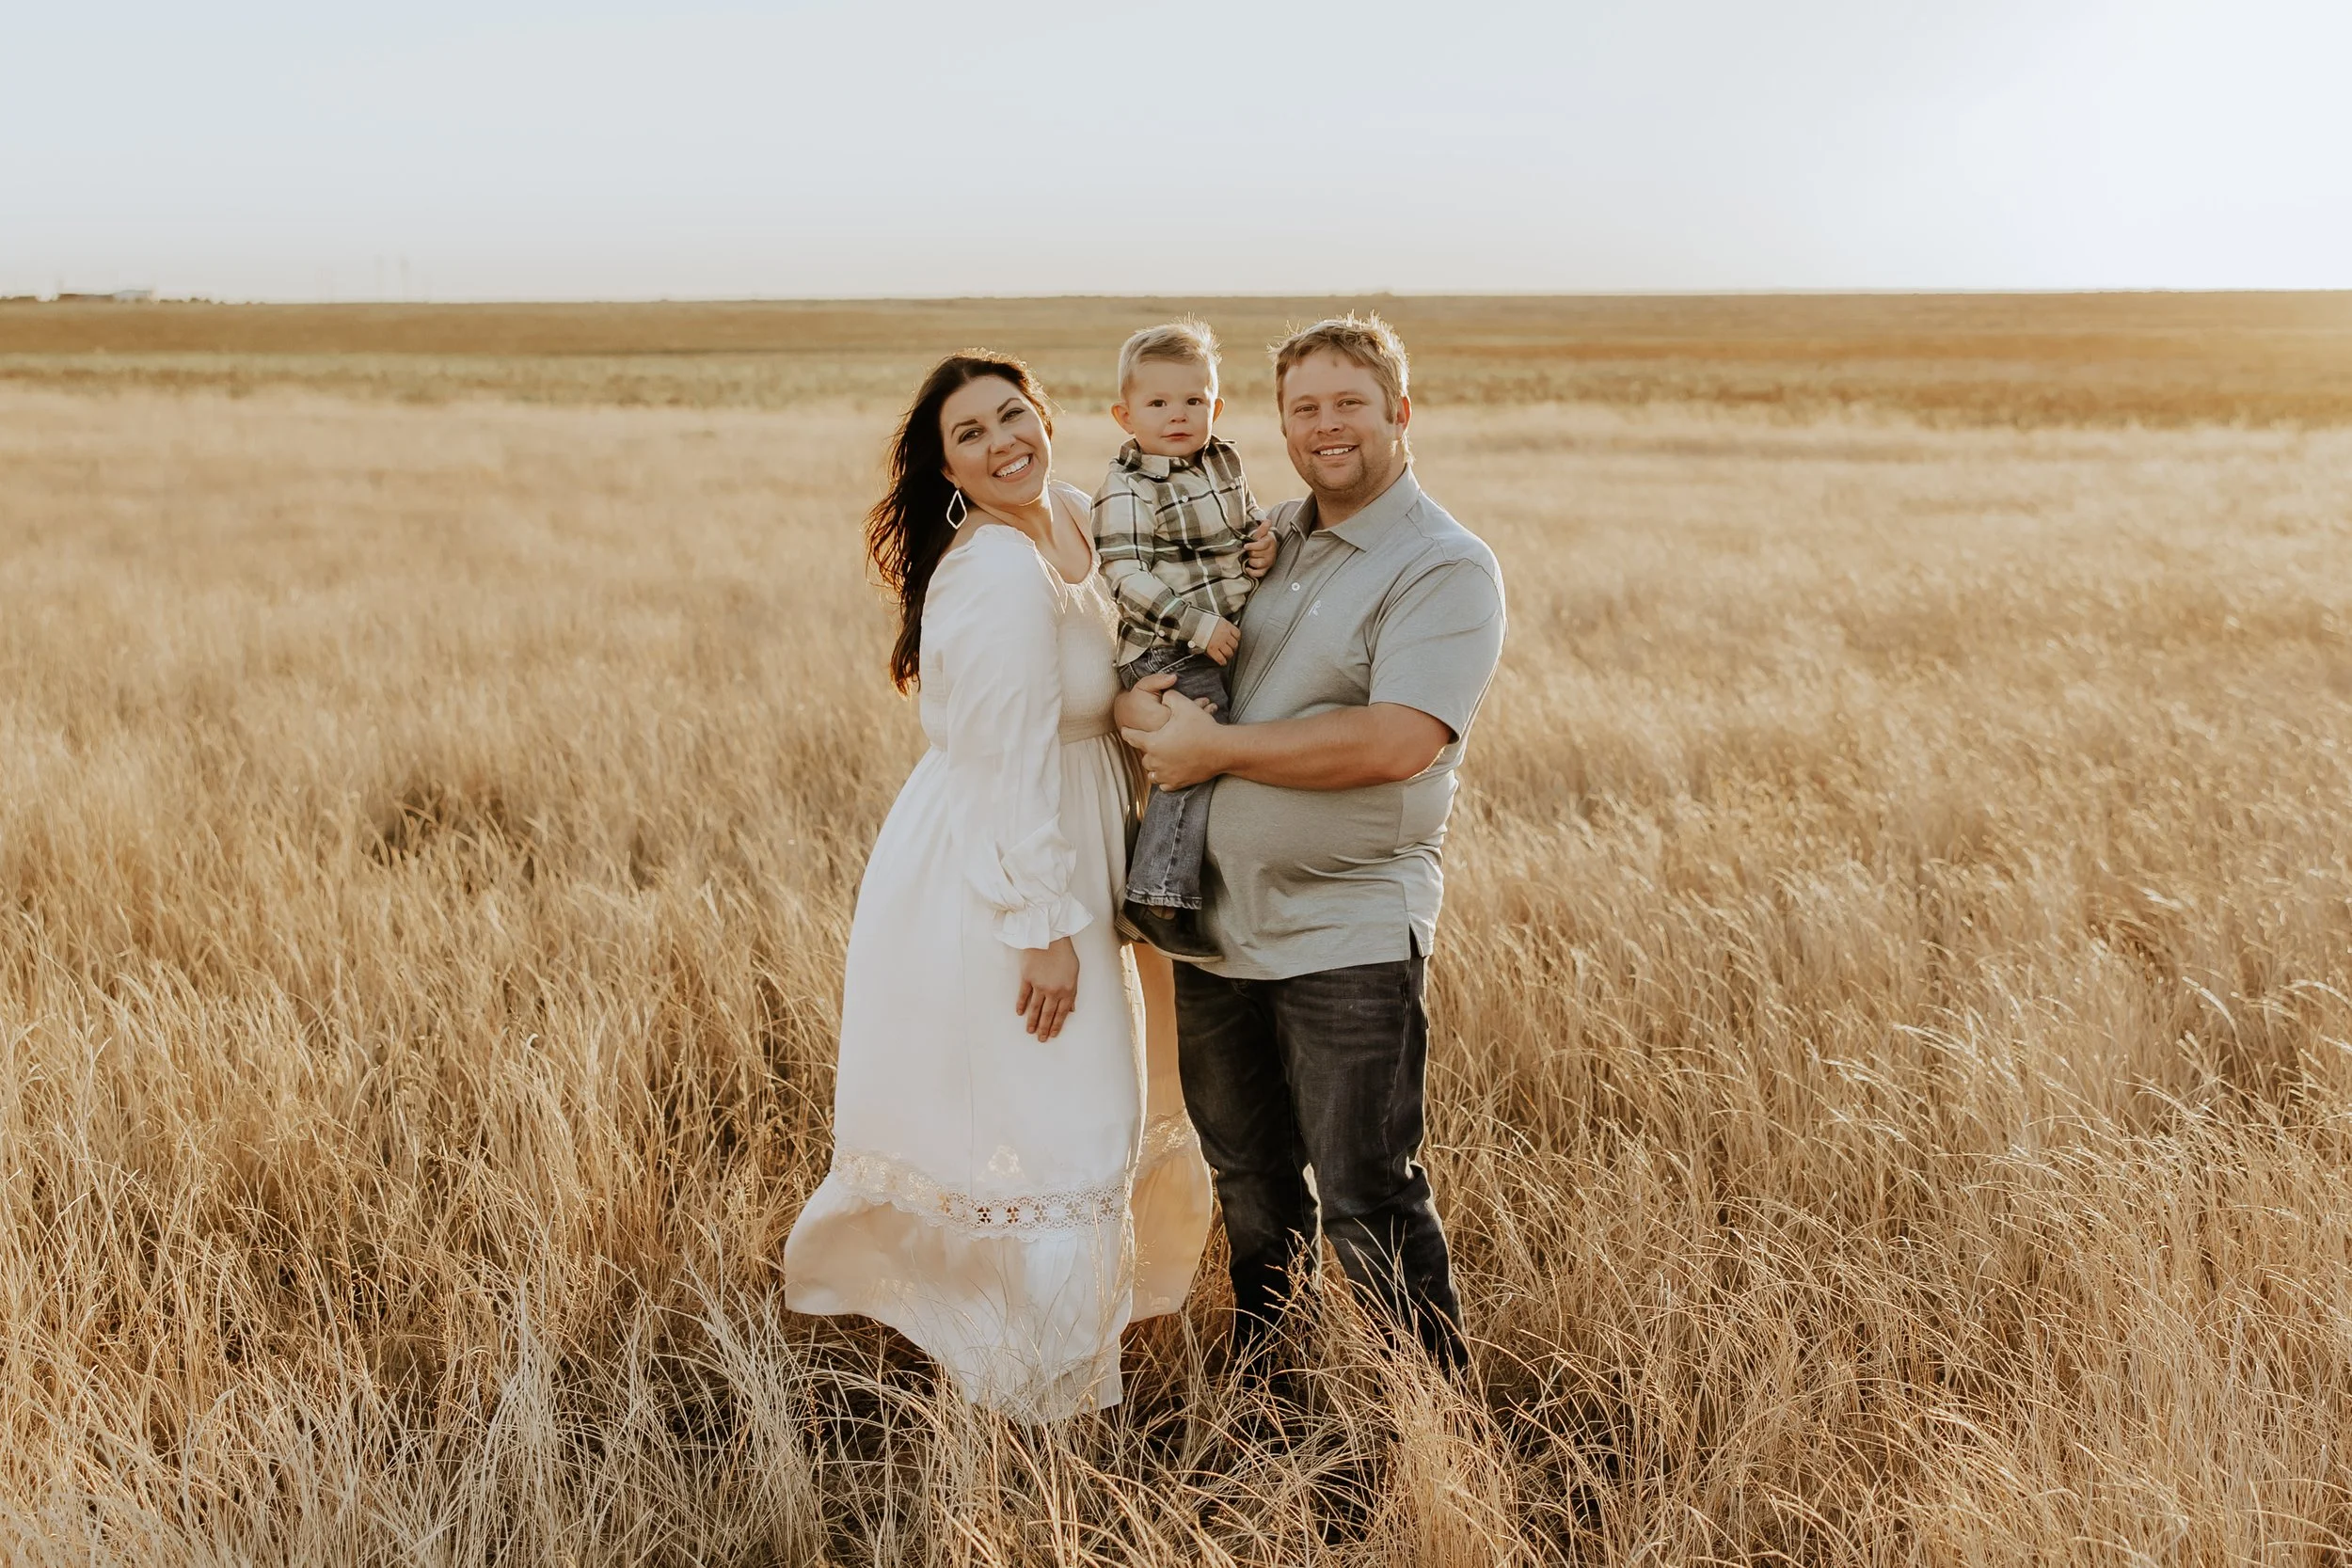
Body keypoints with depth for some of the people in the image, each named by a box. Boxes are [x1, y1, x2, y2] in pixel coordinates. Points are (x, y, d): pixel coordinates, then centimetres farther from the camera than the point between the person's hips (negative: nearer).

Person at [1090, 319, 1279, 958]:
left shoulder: (1224, 460, 10)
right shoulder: (1127, 488, -13)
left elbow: (1249, 519, 26)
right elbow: (1126, 574, -20)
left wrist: (1264, 543, 2)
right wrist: (1195, 624, -25)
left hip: (1228, 641, 8)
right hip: (1166, 655, -8)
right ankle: (1158, 896, -13)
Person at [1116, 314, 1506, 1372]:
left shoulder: (1446, 568, -10)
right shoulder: (1263, 541, 11)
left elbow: (1397, 743, -23)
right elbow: (1148, 655, 17)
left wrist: (1215, 747, -17)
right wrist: (1146, 706, -9)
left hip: (1347, 936, -6)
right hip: (1218, 920, 7)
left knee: (1363, 1198, -2)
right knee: (1247, 1177, 20)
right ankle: (1252, 1377, 38)